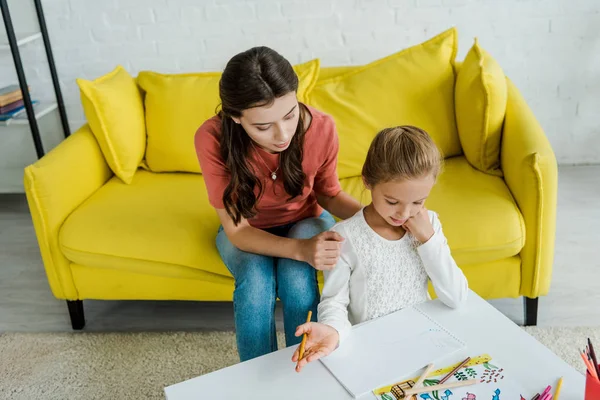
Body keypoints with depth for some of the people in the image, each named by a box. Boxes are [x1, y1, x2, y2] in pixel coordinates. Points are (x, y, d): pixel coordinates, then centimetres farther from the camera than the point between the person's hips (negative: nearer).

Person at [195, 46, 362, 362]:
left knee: (297, 278, -29)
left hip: (305, 220, 1)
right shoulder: (212, 139, -31)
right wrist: (300, 249, -42)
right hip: (246, 230, 0)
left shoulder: (321, 128, -27)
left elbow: (329, 194, -8)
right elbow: (237, 229, -26)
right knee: (256, 282, -30)